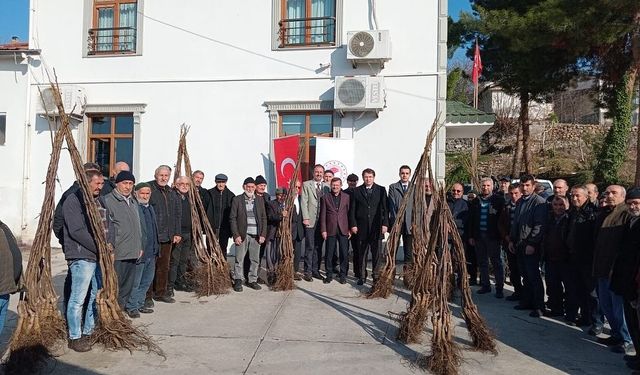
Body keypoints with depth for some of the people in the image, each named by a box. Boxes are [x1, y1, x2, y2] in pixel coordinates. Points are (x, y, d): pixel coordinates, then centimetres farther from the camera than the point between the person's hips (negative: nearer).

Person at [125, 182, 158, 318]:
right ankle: (131, 307, 16)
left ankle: (140, 304, 29)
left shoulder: (150, 208, 15)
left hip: (151, 251, 9)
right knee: (135, 282, 2)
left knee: (147, 280, 16)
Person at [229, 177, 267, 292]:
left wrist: (263, 234, 2)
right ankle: (238, 281, 13)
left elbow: (264, 218, 11)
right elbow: (232, 218, -1)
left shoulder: (259, 200, 11)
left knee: (255, 260, 7)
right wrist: (236, 235, -9)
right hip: (242, 235, -3)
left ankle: (252, 280, 19)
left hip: (256, 235, 3)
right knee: (239, 260, 1)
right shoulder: (237, 199, 1)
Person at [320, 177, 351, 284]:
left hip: (343, 230, 0)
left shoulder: (347, 197, 8)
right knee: (329, 254, 4)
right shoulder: (325, 197, 6)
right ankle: (329, 275, 17)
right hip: (330, 230, 0)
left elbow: (349, 213, 6)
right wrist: (323, 230, -2)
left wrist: (350, 229, 0)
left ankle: (343, 275, 14)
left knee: (344, 254, 2)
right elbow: (323, 215, 4)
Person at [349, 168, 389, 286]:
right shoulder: (357, 191, 6)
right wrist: (353, 224, -2)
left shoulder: (381, 190, 5)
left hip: (376, 227, 0)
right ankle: (362, 276, 14)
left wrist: (385, 224, -4)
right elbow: (352, 209, 6)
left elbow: (385, 208, 3)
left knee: (376, 253, 3)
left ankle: (376, 276, 14)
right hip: (362, 227, 1)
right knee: (362, 253, 5)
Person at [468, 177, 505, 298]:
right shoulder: (475, 202, 11)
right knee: (482, 263, 11)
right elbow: (471, 220, 12)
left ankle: (499, 288, 5)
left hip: (493, 236, -4)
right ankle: (485, 285, 22)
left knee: (496, 262, 0)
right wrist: (470, 236, 7)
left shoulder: (499, 200, -1)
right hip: (479, 236, 5)